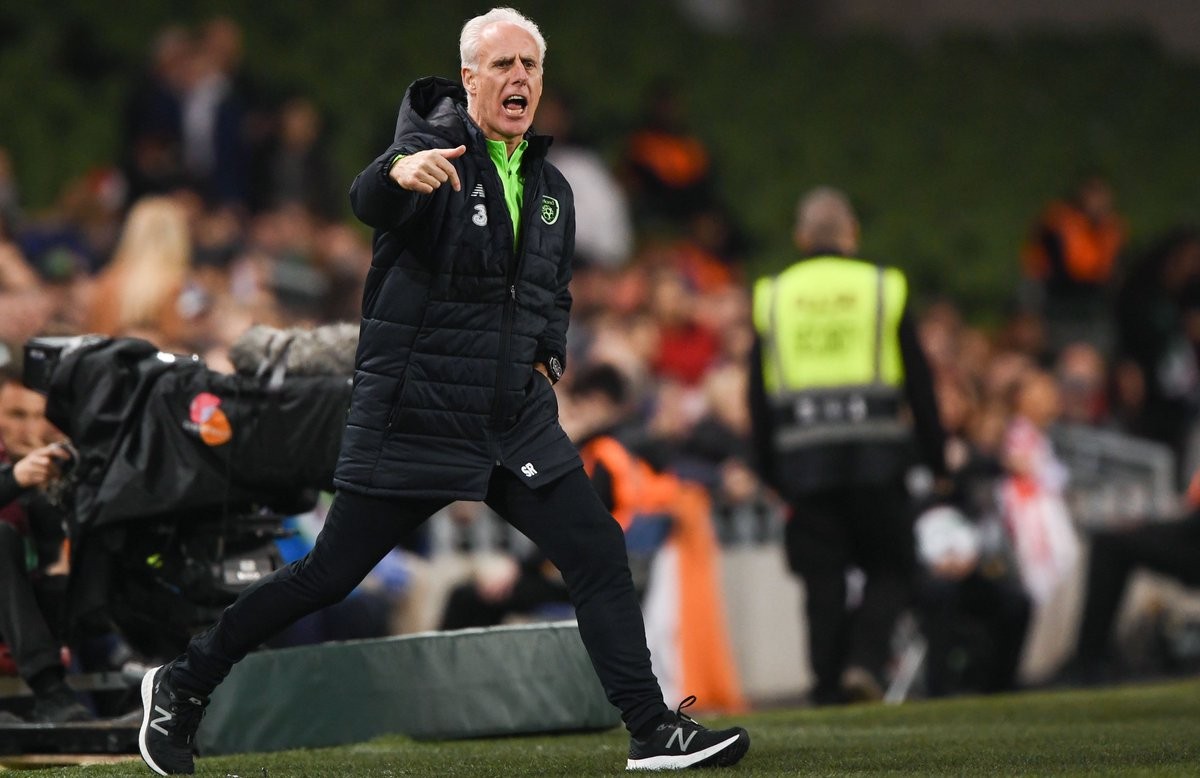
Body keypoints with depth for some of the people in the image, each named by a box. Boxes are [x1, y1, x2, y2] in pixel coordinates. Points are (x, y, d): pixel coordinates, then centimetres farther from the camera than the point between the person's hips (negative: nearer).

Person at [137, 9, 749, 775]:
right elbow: (369, 201, -33)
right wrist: (401, 172, -55)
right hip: (415, 416, -6)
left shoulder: (551, 187, 12)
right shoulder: (437, 150, -9)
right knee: (329, 575, -2)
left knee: (601, 556, -4)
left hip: (519, 419, 6)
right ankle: (184, 685, 13)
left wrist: (549, 355, 8)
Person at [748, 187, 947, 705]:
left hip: (804, 462, 2)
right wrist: (937, 461, 10)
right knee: (890, 569, 8)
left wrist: (769, 472, 16)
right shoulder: (883, 289, 3)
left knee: (822, 581, 5)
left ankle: (829, 687, 0)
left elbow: (759, 395, 10)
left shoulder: (773, 296, 8)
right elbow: (918, 384, 4)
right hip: (875, 458, -2)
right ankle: (865, 661, -12)